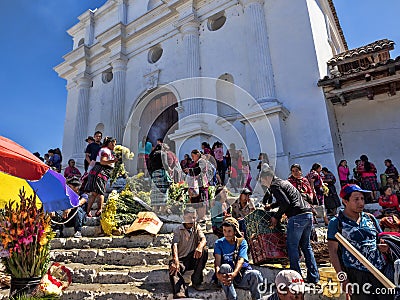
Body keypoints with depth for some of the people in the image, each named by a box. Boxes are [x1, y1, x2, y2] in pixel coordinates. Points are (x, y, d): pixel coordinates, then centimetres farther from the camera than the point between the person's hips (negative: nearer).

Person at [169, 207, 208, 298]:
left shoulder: (196, 227, 7)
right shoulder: (178, 230, -2)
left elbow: (203, 239, -10)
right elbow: (175, 245, -19)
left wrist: (199, 247, -37)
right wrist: (176, 261, -40)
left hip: (194, 258, 2)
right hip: (181, 259, -2)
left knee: (204, 250, -26)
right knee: (174, 270, -33)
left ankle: (196, 281, -15)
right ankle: (180, 295, -52)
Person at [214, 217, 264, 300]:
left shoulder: (242, 242, 3)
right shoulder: (219, 243, 4)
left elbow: (241, 260, -12)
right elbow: (217, 261, -9)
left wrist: (234, 274, -32)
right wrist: (218, 274, -32)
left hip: (242, 272, 0)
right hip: (226, 273, 0)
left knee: (255, 274, -31)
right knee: (224, 267, -34)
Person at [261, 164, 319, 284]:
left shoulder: (274, 185, -5)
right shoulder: (284, 182, 23)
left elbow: (285, 203, -15)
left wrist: (276, 217, -4)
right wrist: (271, 206, 41)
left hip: (297, 217, -9)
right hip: (308, 214, 9)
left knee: (292, 247, 2)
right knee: (306, 246, 16)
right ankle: (313, 277, 21)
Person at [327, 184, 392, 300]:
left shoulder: (370, 218, 12)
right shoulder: (336, 222, -2)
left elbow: (381, 239, 23)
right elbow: (333, 251, -4)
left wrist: (382, 246, -1)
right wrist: (342, 277, -10)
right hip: (355, 274, -4)